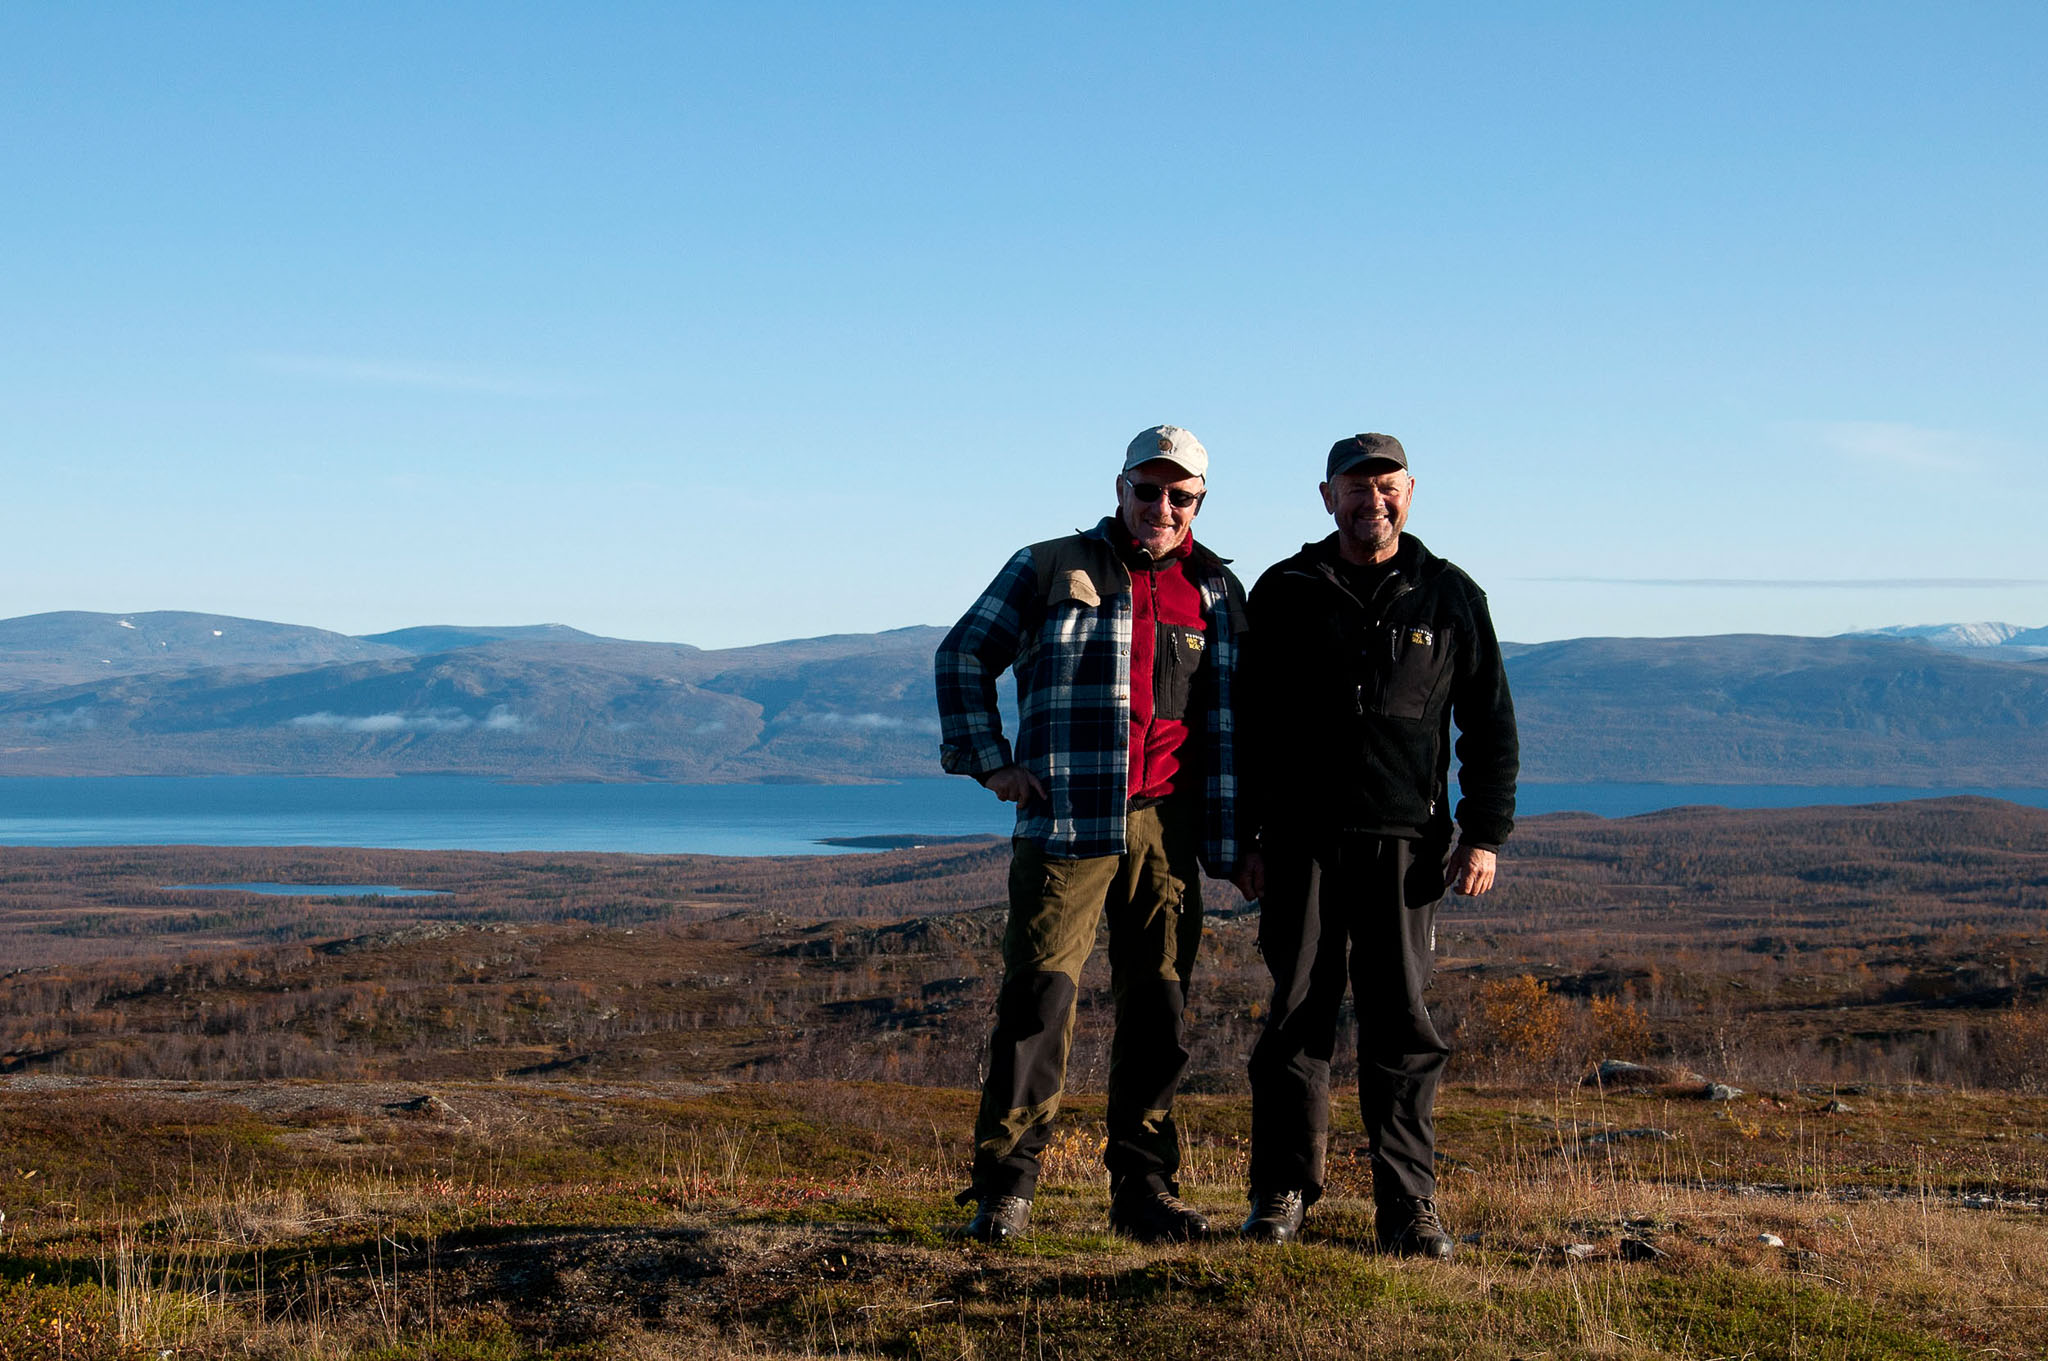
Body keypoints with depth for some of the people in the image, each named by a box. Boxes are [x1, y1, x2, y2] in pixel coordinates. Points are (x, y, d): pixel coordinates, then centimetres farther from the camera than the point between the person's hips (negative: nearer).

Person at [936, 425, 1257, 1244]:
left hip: (1168, 827, 3)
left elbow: (1231, 724, 15)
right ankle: (1004, 1185, -5)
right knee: (1040, 992, -10)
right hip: (1067, 823, -3)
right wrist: (988, 761, 1)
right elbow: (964, 655, 12)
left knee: (1158, 1007, 4)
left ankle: (1144, 1191, 12)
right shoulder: (1053, 569, 7)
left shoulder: (1215, 592, 14)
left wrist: (1234, 843, 9)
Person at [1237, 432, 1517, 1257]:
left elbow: (1489, 724, 11)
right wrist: (1244, 831, 6)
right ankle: (1282, 1194, 11)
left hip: (1407, 843, 0)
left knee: (1403, 1024, -1)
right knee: (1297, 1018, 2)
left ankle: (1409, 1208, 3)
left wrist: (1486, 833, 2)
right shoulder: (1285, 594, 9)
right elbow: (1248, 718, 12)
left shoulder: (1449, 598, 9)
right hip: (1303, 840, 0)